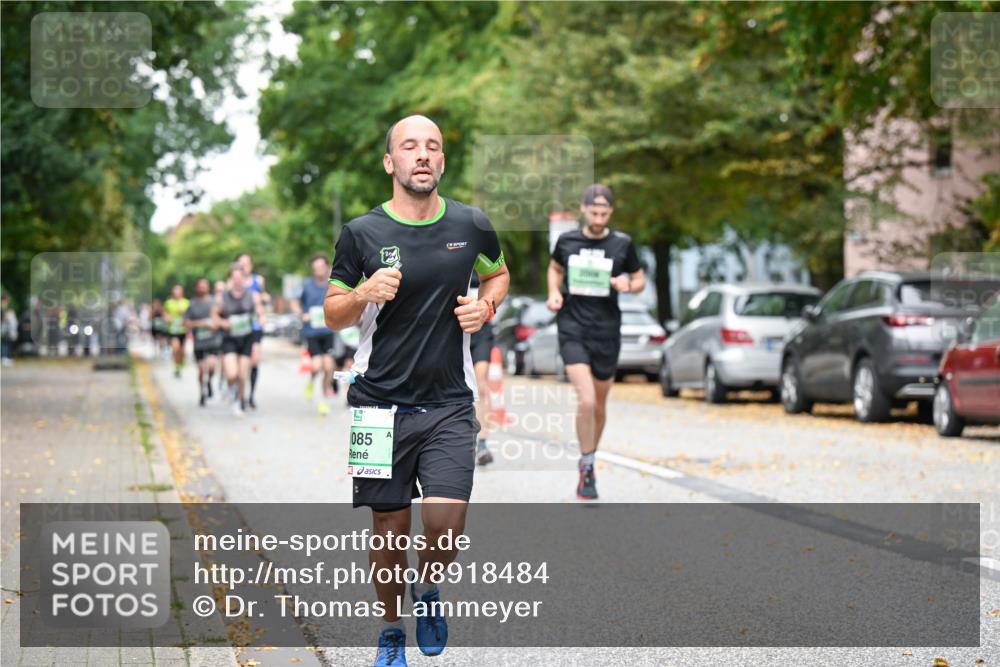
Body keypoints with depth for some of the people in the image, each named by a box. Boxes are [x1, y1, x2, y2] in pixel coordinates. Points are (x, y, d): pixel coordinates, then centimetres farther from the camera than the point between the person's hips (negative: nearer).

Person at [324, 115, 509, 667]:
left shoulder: (471, 226, 1)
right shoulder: (362, 233, -4)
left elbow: (498, 273, 22)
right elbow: (333, 314, 5)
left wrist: (486, 305, 1)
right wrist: (364, 294, -17)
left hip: (450, 404, 1)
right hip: (380, 404, -1)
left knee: (445, 525, -12)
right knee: (390, 528, 6)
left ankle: (427, 591, 22)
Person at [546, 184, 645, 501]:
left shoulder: (622, 244, 0)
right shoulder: (566, 241, 2)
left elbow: (640, 279, 11)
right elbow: (555, 268, 21)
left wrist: (628, 285, -11)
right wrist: (554, 293, 3)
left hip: (607, 331, 1)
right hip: (572, 328, -1)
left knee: (599, 405, 12)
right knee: (586, 400, -18)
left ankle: (590, 461, 36)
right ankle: (587, 469, -3)